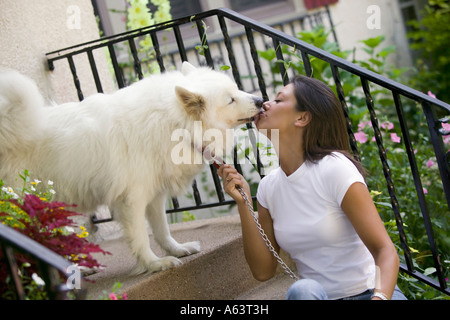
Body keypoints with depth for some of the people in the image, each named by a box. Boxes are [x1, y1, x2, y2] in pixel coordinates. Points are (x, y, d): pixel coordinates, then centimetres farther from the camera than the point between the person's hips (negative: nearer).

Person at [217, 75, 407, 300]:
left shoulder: (334, 168, -12)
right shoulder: (269, 186, 4)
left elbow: (385, 250, -15)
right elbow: (263, 271, 2)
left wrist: (380, 297, -35)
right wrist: (243, 204, -7)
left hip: (368, 292, -3)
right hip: (315, 296, 3)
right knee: (302, 290, -31)